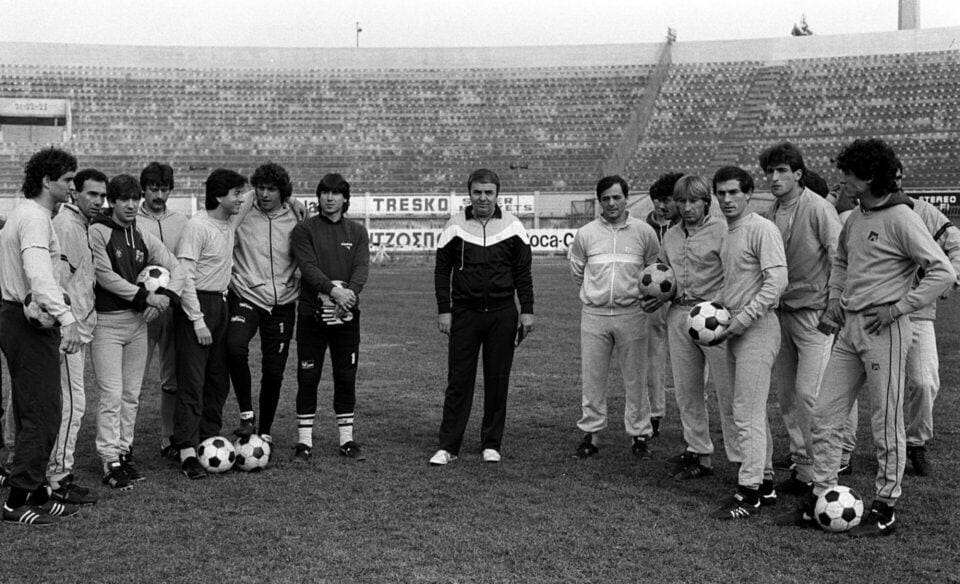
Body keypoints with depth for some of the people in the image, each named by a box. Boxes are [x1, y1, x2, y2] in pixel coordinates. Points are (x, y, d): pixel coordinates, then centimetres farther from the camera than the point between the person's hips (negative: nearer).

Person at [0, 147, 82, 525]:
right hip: (30, 321, -11)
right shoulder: (36, 218, -16)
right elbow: (38, 274, -32)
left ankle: (36, 495, 23)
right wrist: (66, 317, -44)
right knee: (42, 413, -7)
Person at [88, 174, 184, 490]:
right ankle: (110, 462, -2)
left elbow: (176, 268, 13)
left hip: (138, 321, 6)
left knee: (132, 395, 10)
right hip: (106, 321, -6)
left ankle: (124, 451, 20)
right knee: (112, 395, -8)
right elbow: (105, 277, -14)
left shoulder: (143, 237, 11)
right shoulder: (97, 232, -7)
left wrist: (166, 296, -5)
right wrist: (146, 296, -12)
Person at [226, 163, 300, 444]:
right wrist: (231, 278, -8)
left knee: (274, 371, 4)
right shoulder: (241, 216, -3)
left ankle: (265, 432, 23)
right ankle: (246, 414, -13)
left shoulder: (296, 220, 2)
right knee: (235, 346, -29)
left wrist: (298, 283, -4)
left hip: (282, 303, 2)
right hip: (246, 297, -2)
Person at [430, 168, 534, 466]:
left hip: (502, 314, 1)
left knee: (498, 381, 6)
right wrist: (444, 310, -4)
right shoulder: (455, 226, 0)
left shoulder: (512, 226, 2)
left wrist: (527, 310, -1)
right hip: (464, 313, -1)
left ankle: (492, 444, 17)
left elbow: (523, 272, 5)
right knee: (458, 380, 0)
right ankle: (448, 447, 5)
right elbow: (442, 270, 4)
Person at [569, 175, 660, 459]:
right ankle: (590, 433, 15)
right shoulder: (585, 234, 3)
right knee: (592, 378, 5)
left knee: (635, 379, 4)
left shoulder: (644, 232, 1)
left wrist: (636, 292, 6)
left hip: (631, 314, -1)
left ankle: (639, 435, 14)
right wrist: (597, 291, 11)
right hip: (594, 315, 1)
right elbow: (577, 271, 16)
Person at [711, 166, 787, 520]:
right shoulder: (728, 233, 16)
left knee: (748, 413, -8)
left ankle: (748, 492, -2)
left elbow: (776, 282, -20)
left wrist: (740, 322, -20)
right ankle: (764, 483, 24)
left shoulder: (762, 229, -12)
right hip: (736, 330, 9)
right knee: (751, 412, 14)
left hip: (757, 330, -9)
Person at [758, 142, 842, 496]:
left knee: (809, 393, -9)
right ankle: (800, 463, 21)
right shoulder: (770, 214, 8)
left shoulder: (818, 209, -10)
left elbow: (840, 258, -10)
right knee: (785, 392, 9)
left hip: (814, 312, -7)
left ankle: (816, 473, 0)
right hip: (780, 312, 7)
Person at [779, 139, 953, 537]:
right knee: (825, 414, 8)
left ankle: (885, 510, 12)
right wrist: (835, 299, 16)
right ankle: (821, 498, 16)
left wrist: (898, 307, -17)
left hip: (884, 329, -8)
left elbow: (943, 272, -16)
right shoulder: (855, 218, 11)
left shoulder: (901, 218, -13)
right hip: (850, 326, 8)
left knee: (886, 422, 2)